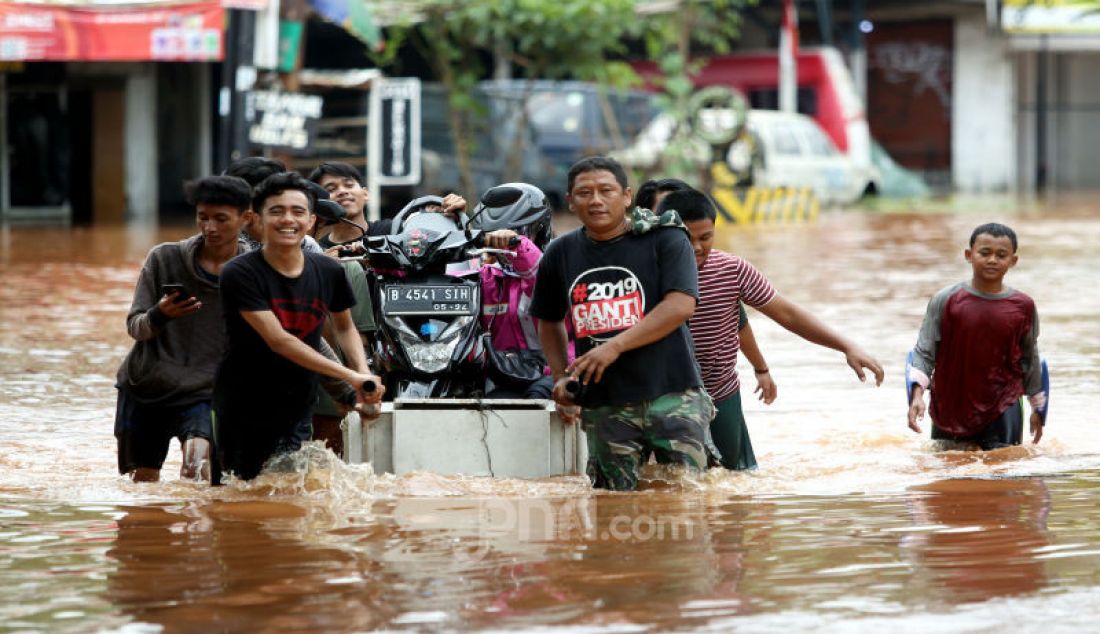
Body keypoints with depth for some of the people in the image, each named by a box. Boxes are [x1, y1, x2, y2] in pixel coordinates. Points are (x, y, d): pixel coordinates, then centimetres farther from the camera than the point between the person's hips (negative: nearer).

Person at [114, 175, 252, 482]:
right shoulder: (164, 258, -2)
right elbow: (135, 326, -1)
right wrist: (159, 315, -22)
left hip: (204, 391, -2)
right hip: (144, 388, 2)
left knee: (197, 461, -29)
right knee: (143, 480, 8)